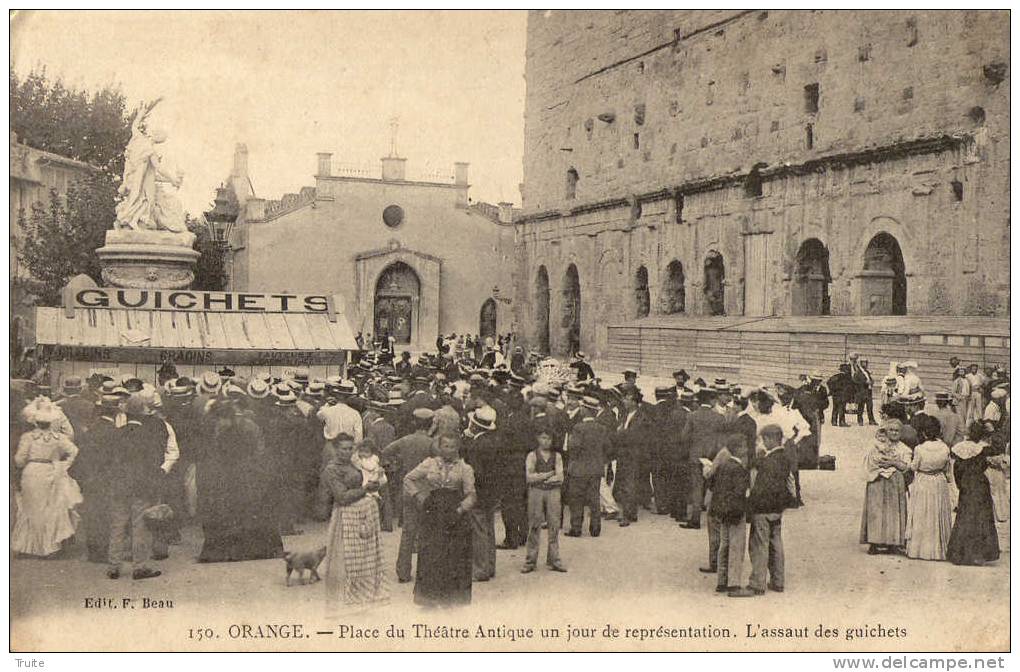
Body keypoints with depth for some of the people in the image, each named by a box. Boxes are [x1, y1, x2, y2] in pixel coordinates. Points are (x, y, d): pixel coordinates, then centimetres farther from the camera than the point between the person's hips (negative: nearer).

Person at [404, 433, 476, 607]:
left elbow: (471, 494, 2)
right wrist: (418, 496, 3)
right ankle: (430, 596, 10)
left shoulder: (464, 469, 5)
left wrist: (460, 510, -12)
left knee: (454, 557, 1)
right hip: (432, 513, 0)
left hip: (454, 516, 0)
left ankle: (451, 597, 12)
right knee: (430, 554, -1)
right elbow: (408, 479, 14)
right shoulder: (429, 464, 7)